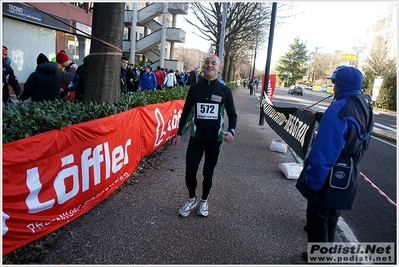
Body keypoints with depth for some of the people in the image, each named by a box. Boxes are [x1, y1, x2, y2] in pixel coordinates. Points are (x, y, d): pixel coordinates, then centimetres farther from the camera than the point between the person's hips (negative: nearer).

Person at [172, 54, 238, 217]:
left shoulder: (225, 91, -1)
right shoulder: (195, 88, 2)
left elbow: (232, 114, 4)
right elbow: (186, 111, 8)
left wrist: (231, 131, -15)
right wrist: (179, 133, 9)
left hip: (214, 139, 0)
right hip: (196, 137, 1)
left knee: (208, 173, 10)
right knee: (190, 171, -1)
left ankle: (204, 201, 34)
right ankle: (191, 199, 27)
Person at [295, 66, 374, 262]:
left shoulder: (339, 109, -24)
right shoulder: (365, 108, 6)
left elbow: (325, 149, -26)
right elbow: (363, 144, 14)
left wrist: (313, 180, -20)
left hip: (331, 177, -9)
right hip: (349, 176, 10)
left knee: (317, 218, 7)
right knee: (330, 216, 24)